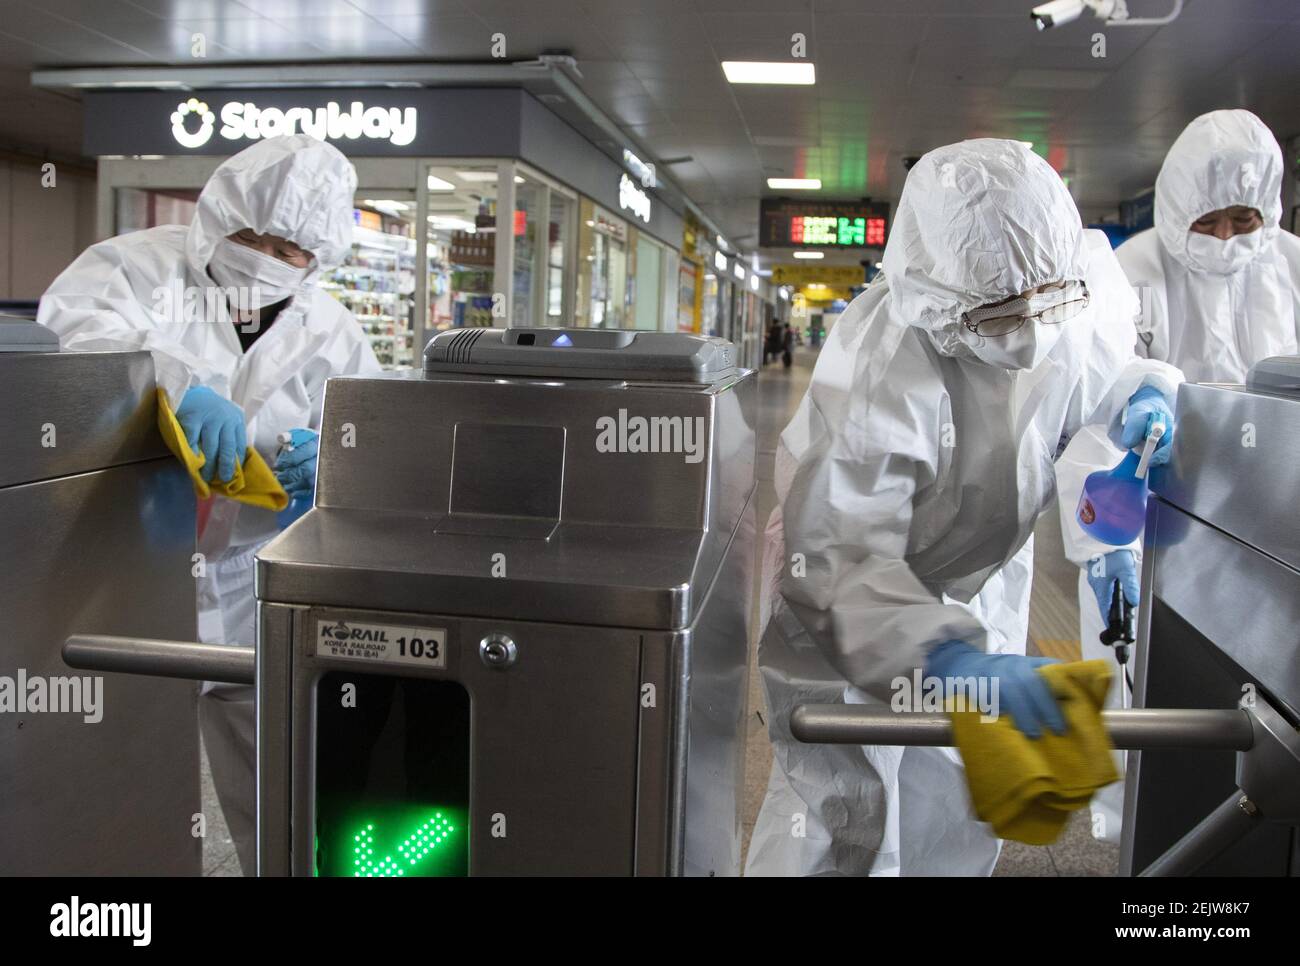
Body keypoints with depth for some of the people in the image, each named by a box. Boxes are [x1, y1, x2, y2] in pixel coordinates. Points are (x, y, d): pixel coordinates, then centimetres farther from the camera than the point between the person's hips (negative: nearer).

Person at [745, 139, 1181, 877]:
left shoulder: (1084, 300, -16)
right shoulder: (880, 368, -36)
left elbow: (1109, 372, 8)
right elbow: (841, 560, -39)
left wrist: (1147, 401, -15)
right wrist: (954, 662, -54)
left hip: (983, 580, 6)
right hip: (851, 593, -6)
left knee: (959, 818, 13)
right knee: (841, 818, -7)